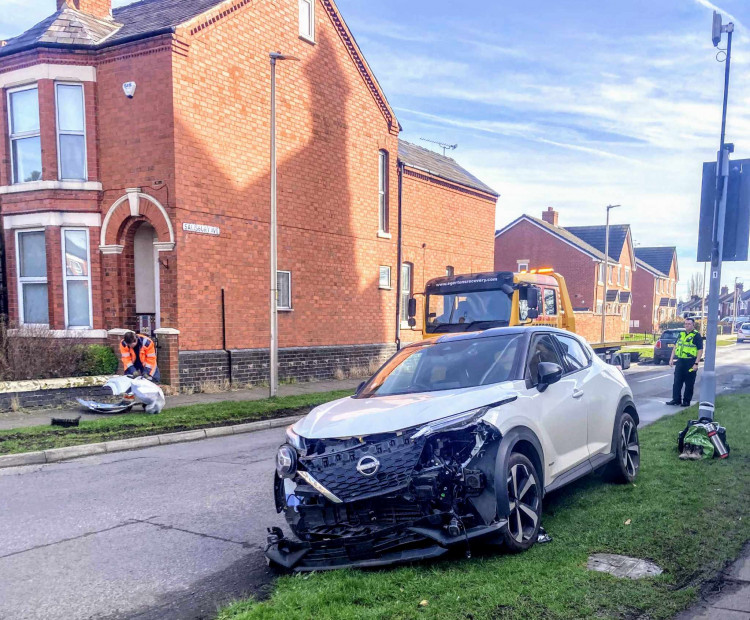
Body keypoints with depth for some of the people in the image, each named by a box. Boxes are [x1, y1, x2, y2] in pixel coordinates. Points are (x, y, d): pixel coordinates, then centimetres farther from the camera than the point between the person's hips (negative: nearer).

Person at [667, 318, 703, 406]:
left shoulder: (697, 336, -7)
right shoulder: (681, 334, 12)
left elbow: (700, 350, -11)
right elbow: (675, 347, 18)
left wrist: (696, 364, -16)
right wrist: (671, 359, 11)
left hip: (690, 363, -6)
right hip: (680, 362, 6)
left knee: (689, 384, 3)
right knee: (677, 382, 5)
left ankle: (686, 401, 11)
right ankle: (676, 399, 12)